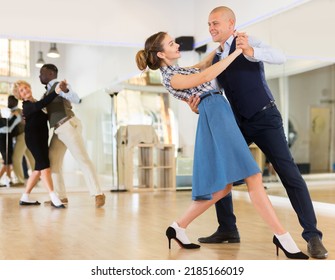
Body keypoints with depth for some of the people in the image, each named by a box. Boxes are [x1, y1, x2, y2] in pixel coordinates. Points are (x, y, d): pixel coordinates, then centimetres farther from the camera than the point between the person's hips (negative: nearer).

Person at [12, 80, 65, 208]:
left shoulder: (34, 103, 18)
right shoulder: (27, 105, -10)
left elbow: (46, 116, 29)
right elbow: (39, 106, -32)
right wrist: (56, 92, -37)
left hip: (41, 139, 9)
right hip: (33, 138, -9)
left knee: (39, 169, 9)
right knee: (45, 165, -20)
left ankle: (25, 198, 16)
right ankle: (54, 198, -30)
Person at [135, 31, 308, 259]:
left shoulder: (178, 71, 22)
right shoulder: (171, 78, -7)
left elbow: (203, 65, 37)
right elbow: (206, 76, -16)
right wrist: (236, 52, -12)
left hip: (221, 115, 10)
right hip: (214, 116, -10)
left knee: (222, 185, 6)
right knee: (252, 175, -15)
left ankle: (178, 227, 11)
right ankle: (282, 235, -16)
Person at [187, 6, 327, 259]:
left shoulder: (248, 42, -8)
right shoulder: (215, 59, 10)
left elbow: (280, 57, -24)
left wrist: (251, 52, -42)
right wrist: (199, 105, -11)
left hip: (265, 118, -6)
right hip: (239, 123, 7)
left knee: (289, 173, -12)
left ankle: (312, 235, -7)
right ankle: (227, 229, 15)